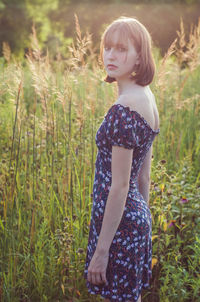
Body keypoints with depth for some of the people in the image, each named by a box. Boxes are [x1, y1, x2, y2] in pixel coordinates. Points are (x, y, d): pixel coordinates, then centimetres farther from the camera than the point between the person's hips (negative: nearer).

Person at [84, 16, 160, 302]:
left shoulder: (123, 110, -23)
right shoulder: (147, 97, 6)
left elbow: (119, 186, -22)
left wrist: (101, 250, -17)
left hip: (119, 222, -9)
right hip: (137, 217, 9)